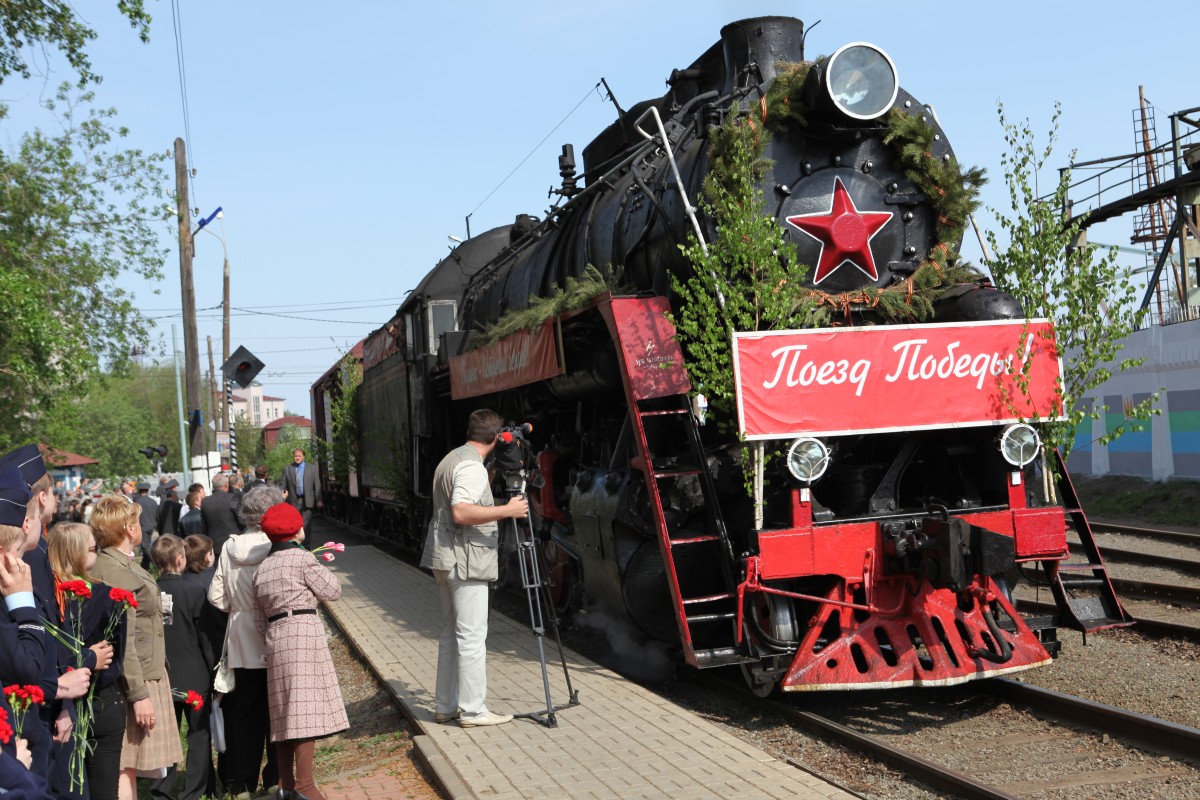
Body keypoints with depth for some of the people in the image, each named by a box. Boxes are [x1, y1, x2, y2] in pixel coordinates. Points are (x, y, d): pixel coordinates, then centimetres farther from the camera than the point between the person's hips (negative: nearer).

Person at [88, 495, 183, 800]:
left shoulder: (123, 564, 12)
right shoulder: (115, 572, -19)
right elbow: (122, 641, -22)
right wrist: (139, 694, -22)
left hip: (146, 678, 10)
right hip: (135, 683, -10)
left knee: (129, 766, 15)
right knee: (125, 767, -5)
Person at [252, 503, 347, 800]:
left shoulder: (262, 568, 14)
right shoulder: (303, 559, -7)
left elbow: (259, 621, 14)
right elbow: (332, 591, -2)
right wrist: (319, 567, 12)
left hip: (275, 641, 7)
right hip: (304, 635, -7)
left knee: (286, 712, 12)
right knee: (306, 710, -6)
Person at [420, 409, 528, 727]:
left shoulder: (450, 459, 16)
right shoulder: (472, 467, -16)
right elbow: (461, 512, -28)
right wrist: (507, 510, -22)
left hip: (445, 559, 10)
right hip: (464, 561, -10)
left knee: (452, 634, 14)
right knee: (472, 637, -5)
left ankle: (446, 706, 20)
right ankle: (473, 710, -1)